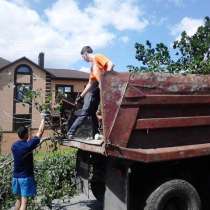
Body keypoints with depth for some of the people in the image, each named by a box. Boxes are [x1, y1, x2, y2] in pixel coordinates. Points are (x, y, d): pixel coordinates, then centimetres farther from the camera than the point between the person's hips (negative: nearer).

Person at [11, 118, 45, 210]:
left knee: (19, 199, 19)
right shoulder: (28, 145, -17)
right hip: (26, 177, -6)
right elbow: (40, 132, -8)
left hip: (16, 176, 6)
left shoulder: (14, 146, -1)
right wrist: (43, 119, 4)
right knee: (24, 202, -4)